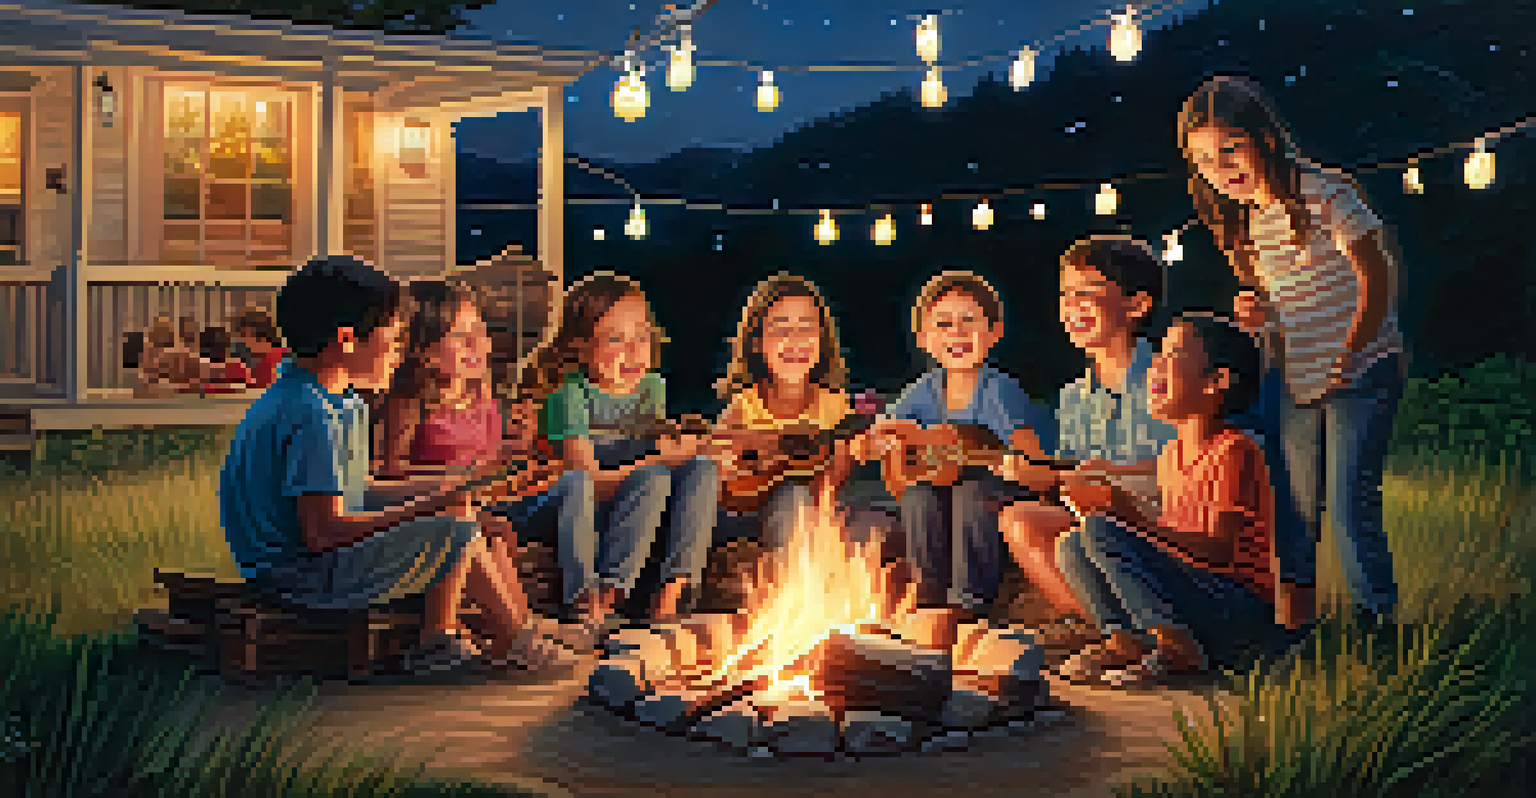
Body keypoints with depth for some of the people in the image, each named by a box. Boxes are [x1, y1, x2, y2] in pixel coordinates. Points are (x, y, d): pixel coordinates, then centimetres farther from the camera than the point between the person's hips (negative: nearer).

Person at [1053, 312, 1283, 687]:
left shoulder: (1234, 451, -11)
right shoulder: (1170, 455, 15)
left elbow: (1218, 551, -20)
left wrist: (1128, 513, -27)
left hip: (1246, 619, -8)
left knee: (1100, 530, -22)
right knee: (1070, 545, 2)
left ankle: (1179, 649, -18)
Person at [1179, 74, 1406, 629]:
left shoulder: (1324, 194, -13)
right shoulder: (1240, 221, 7)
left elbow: (1375, 278, -12)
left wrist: (1346, 359, -15)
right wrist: (1256, 314, -6)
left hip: (1361, 371, -6)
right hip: (1296, 383, 7)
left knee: (1350, 509, -11)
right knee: (1293, 512, 9)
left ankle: (1379, 622, 2)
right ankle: (1293, 633, 19)